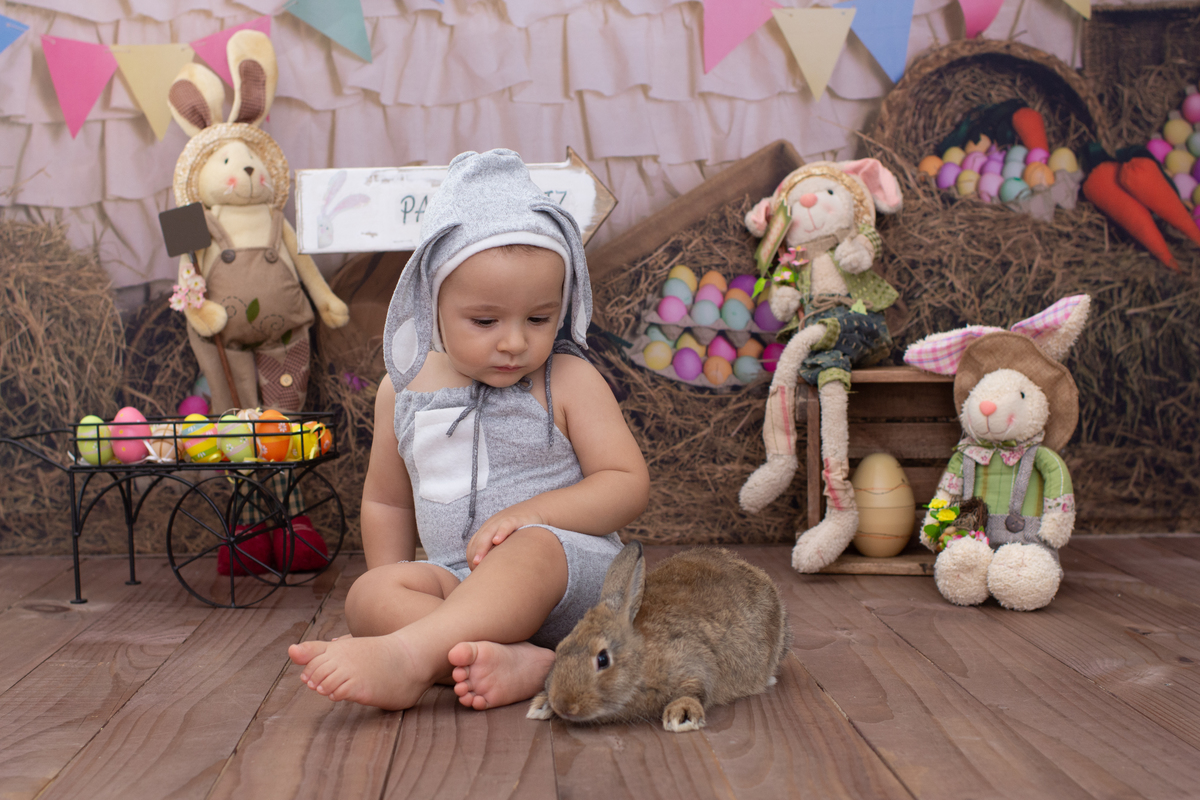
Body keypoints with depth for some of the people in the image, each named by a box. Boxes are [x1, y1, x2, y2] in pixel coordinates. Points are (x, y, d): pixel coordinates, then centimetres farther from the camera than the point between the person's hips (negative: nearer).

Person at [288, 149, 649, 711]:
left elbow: (629, 485, -5)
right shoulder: (404, 390, 9)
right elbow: (386, 500, 21)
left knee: (532, 549, -37)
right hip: (457, 582, 4)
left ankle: (411, 655, -47)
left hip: (572, 570, -3)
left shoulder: (568, 381, -1)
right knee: (367, 596, -24)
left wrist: (532, 512, -19)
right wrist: (394, 599, 12)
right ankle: (512, 662, -42)